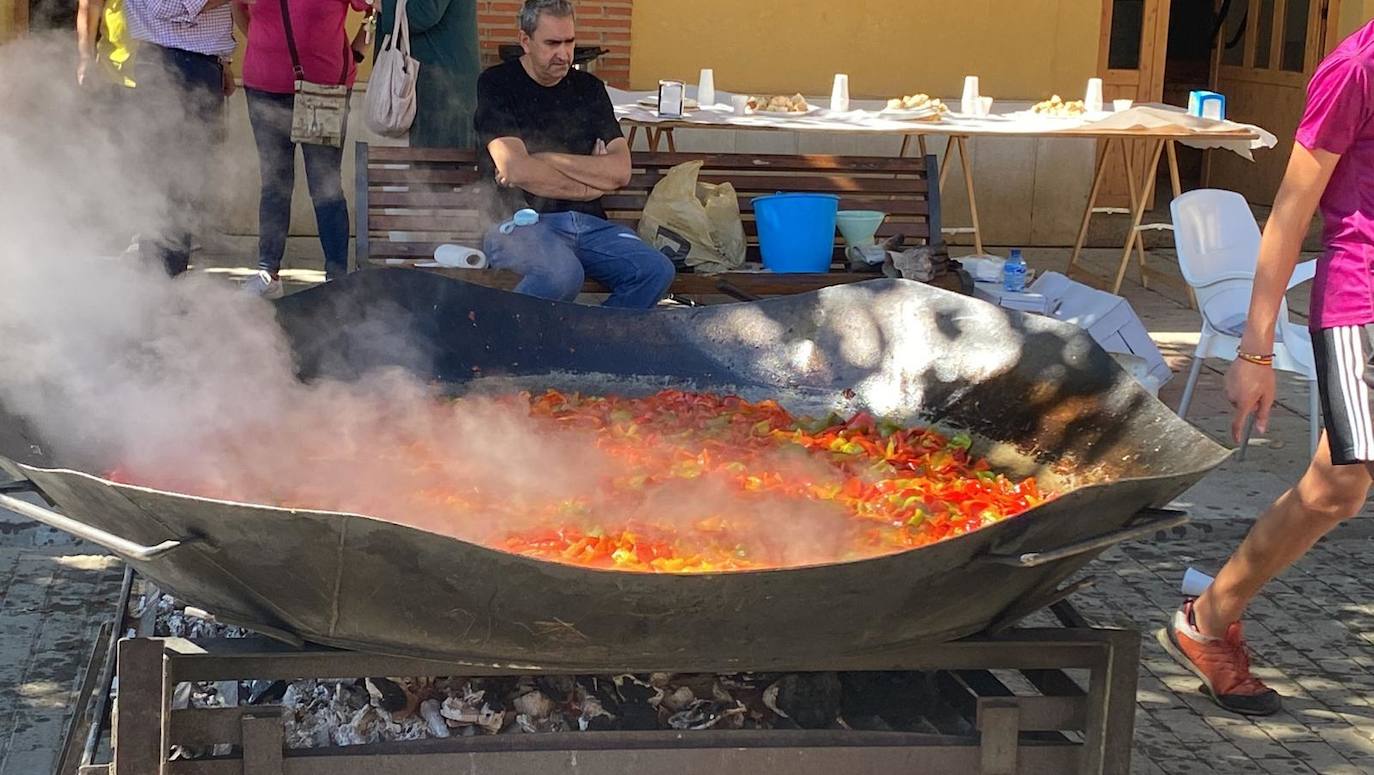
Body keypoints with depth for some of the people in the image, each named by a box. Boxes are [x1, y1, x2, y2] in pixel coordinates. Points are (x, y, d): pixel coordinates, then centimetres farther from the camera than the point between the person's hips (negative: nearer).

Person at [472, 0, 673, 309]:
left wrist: (545, 159, -7)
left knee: (656, 271, -20)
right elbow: (516, 170, -13)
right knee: (562, 274, -37)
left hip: (588, 223, 5)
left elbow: (620, 170, 3)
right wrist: (593, 183, -2)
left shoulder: (589, 88, 15)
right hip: (522, 222, -5)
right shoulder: (497, 84, 1)